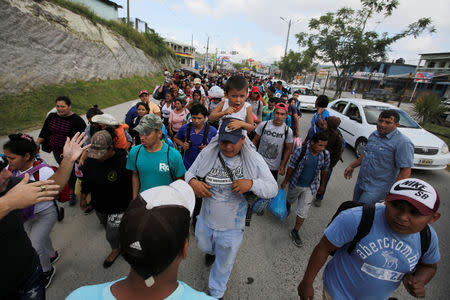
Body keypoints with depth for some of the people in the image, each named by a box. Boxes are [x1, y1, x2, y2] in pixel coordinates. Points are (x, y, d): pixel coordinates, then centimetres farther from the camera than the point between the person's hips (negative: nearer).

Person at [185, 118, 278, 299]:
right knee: (204, 246, 33)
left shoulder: (253, 159, -18)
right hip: (205, 221, 2)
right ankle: (211, 252, 72)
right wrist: (192, 182, -26)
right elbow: (190, 172, -2)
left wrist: (252, 184, -35)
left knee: (224, 264, 22)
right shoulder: (207, 154, -14)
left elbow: (273, 189, -15)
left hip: (232, 227, -2)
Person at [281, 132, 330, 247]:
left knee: (303, 212, 2)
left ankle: (295, 232, 23)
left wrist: (322, 185, 12)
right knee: (290, 199, 27)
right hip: (296, 184, -1)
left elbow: (324, 170, 3)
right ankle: (287, 208, 63)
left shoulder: (325, 155, -14)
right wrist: (285, 181, -4)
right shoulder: (300, 151, -24)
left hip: (310, 188, 1)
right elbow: (291, 166, -12)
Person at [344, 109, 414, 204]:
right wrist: (352, 166, 20)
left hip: (377, 189, -7)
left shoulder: (403, 142, -17)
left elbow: (406, 171, -19)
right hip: (360, 182, 7)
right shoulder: (374, 134, 6)